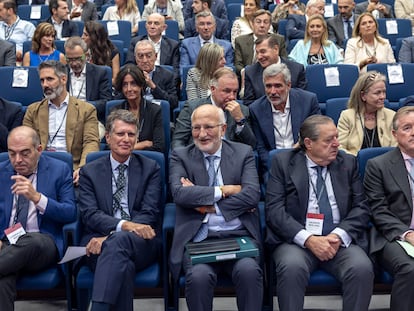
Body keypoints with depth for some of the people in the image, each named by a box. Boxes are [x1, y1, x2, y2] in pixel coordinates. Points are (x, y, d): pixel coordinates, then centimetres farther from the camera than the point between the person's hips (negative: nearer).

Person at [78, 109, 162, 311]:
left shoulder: (150, 168, 13)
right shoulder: (89, 171, 15)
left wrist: (110, 237, -13)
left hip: (141, 242, 0)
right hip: (98, 240, 1)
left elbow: (150, 213, 1)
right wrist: (124, 225, -21)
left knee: (118, 241, -36)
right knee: (123, 264, -35)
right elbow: (89, 214, 0)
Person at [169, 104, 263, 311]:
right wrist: (224, 190, -9)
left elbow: (252, 195, -4)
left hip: (239, 236, 1)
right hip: (198, 238, 0)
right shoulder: (180, 157, 9)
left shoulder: (243, 153, 10)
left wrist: (209, 204, -9)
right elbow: (179, 193, -9)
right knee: (199, 275, -30)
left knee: (249, 270, -29)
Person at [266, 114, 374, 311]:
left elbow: (361, 207, 6)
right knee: (292, 268, -33)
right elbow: (274, 210, -5)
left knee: (362, 268, -27)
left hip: (341, 240, 2)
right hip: (296, 239, -2)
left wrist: (338, 236, -12)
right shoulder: (283, 162, 3)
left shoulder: (348, 163, 12)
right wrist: (308, 239, -17)